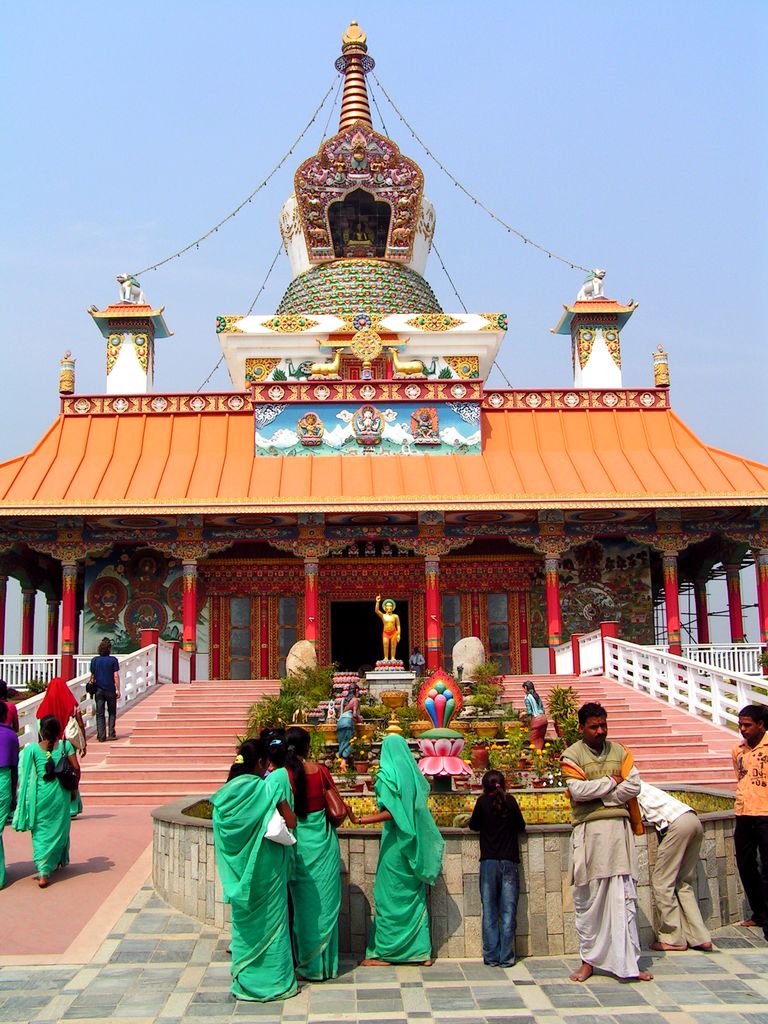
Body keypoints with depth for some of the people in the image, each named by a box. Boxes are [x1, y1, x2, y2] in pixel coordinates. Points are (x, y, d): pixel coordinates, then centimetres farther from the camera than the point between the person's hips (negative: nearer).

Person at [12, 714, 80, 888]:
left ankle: (42, 872, -4)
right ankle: (58, 861, 30)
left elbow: (25, 775, -3)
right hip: (60, 794, 1)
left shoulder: (32, 748, -3)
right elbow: (76, 768, -2)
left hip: (40, 795, 0)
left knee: (40, 832, 5)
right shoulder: (65, 745, -2)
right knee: (58, 829, 17)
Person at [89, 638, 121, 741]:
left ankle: (101, 736, 2)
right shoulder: (113, 660, -5)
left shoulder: (94, 660, 3)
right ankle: (111, 734, 5)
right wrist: (118, 689, -3)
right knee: (112, 712, 11)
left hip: (99, 690, 2)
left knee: (99, 714, 6)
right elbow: (116, 676, -7)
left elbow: (92, 676, 7)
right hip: (110, 689, -2)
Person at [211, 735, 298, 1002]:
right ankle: (275, 982, 16)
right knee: (271, 922, 8)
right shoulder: (268, 789, -16)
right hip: (266, 868, -5)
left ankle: (244, 982, 25)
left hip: (238, 872, 5)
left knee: (243, 923, 16)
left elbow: (222, 837, 7)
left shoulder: (225, 793, 0)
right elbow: (291, 823, -15)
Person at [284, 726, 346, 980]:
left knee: (304, 903, 11)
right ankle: (326, 963, 22)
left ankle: (308, 963, 20)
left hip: (299, 844, -2)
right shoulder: (320, 769, -5)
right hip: (324, 841, 2)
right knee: (325, 902, 13)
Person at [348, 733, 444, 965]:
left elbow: (391, 812, -20)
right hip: (415, 842, 7)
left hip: (396, 841, -7)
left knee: (389, 896, 1)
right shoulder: (413, 774, 8)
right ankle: (422, 951, 13)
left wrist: (359, 821, -25)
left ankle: (383, 952, 7)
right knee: (415, 895, 11)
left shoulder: (389, 775, -11)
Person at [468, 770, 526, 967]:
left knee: (489, 913, 6)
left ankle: (491, 957, 7)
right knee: (508, 912, 3)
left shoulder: (482, 801, -2)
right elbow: (521, 826, 11)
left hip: (489, 862, 0)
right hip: (510, 862, 0)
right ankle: (506, 957, 4)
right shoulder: (510, 801, 0)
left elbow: (473, 825, 10)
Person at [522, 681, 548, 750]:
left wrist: (523, 713, 7)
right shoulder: (537, 696, 13)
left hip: (536, 719, -7)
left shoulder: (527, 697, -8)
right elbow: (542, 709, 15)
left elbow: (529, 712, -11)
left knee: (534, 740, 4)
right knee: (541, 739, 14)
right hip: (543, 718, 7)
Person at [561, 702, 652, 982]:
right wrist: (612, 782, -5)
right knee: (587, 898, 2)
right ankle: (589, 961, 13)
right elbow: (578, 790, -13)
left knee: (625, 897, 1)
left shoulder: (620, 752, 11)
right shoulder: (571, 755, 1)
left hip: (619, 829, 2)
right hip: (588, 831, -2)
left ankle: (628, 961, 7)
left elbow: (634, 786, 0)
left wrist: (597, 795, -7)